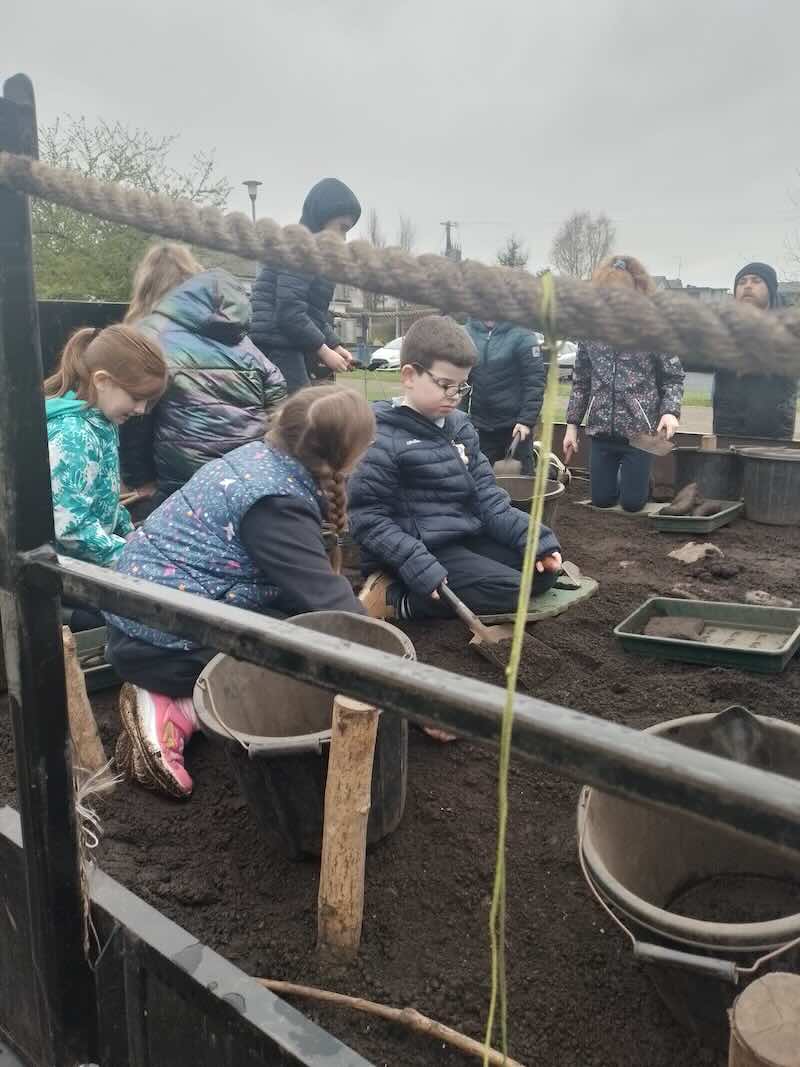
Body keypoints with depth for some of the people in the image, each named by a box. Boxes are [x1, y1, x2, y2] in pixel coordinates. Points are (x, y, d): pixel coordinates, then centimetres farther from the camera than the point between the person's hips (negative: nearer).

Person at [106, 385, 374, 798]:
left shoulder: (258, 455, 6)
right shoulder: (277, 503, -21)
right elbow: (326, 601, -22)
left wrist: (350, 600, 15)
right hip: (165, 642, -9)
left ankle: (167, 694, 0)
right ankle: (176, 709, -10)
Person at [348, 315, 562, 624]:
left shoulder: (460, 426, 9)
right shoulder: (382, 439, -14)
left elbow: (486, 495, 9)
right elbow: (368, 518, -17)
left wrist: (536, 539, -3)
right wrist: (419, 565, -27)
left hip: (467, 538, 9)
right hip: (425, 549, -8)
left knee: (544, 570, 3)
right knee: (512, 590, -18)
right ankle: (396, 598, -13)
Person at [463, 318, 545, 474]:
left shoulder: (521, 335, -10)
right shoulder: (468, 332, 1)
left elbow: (535, 379, -11)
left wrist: (527, 420, -17)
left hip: (515, 424, -3)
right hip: (480, 425, 3)